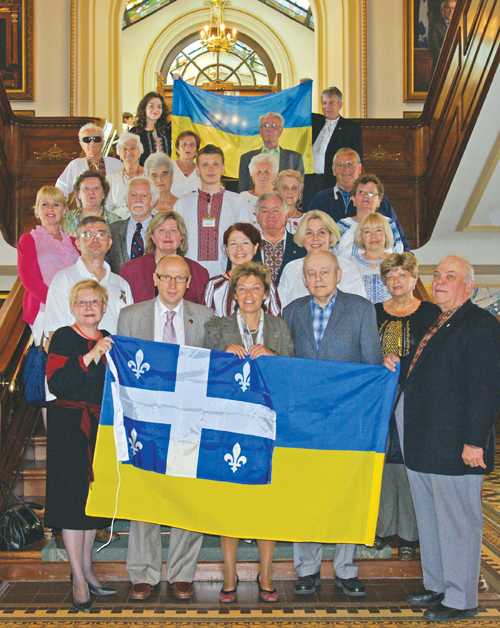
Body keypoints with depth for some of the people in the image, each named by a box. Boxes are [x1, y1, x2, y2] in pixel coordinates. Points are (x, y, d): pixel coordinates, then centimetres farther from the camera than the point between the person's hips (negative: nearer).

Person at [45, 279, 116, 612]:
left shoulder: (108, 340, 12)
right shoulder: (63, 338, -5)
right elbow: (56, 383, -18)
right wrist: (91, 356, -23)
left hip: (102, 426, 6)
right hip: (70, 425, -5)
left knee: (95, 495, 10)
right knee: (73, 495, -3)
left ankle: (87, 569, 22)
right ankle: (79, 578, 5)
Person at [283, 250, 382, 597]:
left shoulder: (361, 308, 3)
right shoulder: (292, 311, 9)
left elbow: (373, 363, 2)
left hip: (348, 413, -1)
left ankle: (346, 569, 19)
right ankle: (308, 568, 19)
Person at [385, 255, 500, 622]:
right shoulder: (433, 325, 17)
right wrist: (397, 369, 6)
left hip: (455, 449, -9)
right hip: (422, 446, 9)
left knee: (458, 525, 3)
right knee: (430, 522, 19)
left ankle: (460, 600, 16)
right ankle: (437, 588, 33)